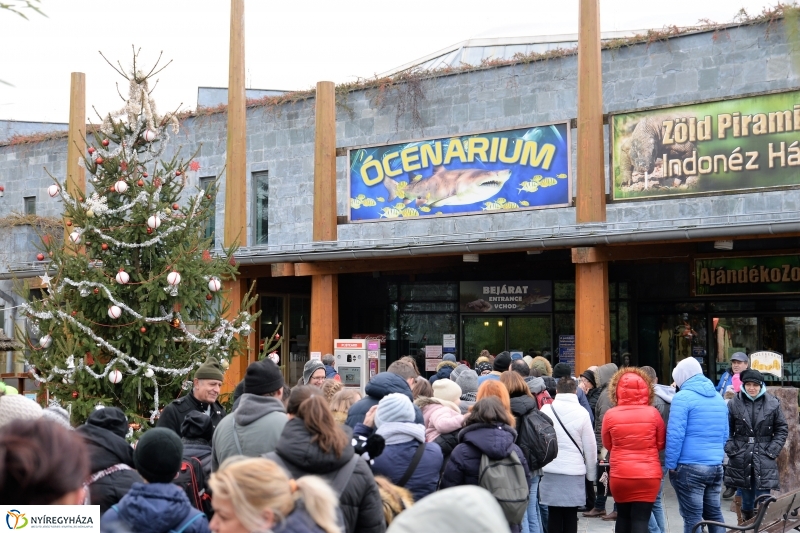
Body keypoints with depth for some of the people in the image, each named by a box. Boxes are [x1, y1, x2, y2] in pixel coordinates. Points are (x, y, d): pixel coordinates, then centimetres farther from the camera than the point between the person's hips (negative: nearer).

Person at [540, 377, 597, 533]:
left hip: (550, 470, 1)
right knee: (570, 517, 6)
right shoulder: (582, 412, -6)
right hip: (574, 471, -1)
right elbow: (590, 446, -2)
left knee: (554, 515, 8)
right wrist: (591, 473, 9)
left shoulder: (546, 410, -3)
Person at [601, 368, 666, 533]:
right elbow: (661, 444, 6)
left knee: (623, 516, 19)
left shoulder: (610, 415, -7)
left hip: (620, 475, 1)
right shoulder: (653, 413, -6)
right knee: (641, 519, -1)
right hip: (648, 475, -1)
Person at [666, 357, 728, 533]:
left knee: (692, 517, -2)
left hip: (689, 467, -7)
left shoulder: (683, 397, -10)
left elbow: (675, 435, -15)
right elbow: (724, 435, 19)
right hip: (716, 466, 7)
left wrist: (670, 464, -9)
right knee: (714, 513, 14)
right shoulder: (718, 398, 13)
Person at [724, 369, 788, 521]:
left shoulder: (773, 404, 0)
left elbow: (782, 430, 4)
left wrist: (772, 451, -5)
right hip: (741, 458, 1)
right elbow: (727, 430, 4)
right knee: (746, 499, 10)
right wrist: (731, 449, -7)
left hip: (764, 460, -1)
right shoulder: (734, 404, 0)